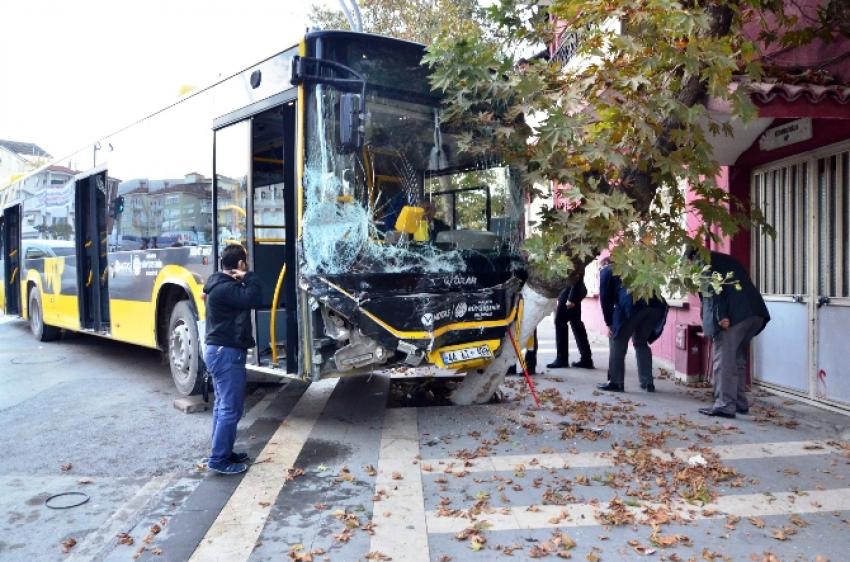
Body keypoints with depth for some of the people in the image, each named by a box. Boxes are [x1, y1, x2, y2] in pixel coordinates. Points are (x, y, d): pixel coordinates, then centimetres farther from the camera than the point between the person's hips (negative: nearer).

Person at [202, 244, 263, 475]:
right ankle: (219, 459, -1)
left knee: (223, 405, 16)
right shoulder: (225, 288, -20)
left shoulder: (220, 285, 13)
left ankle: (223, 452, 25)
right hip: (226, 352, -11)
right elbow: (253, 299, -30)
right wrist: (249, 277, -18)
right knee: (231, 408, -6)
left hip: (219, 350, 11)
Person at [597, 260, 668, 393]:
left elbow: (605, 299, 14)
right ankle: (647, 382, 19)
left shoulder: (607, 271, 23)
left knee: (618, 342, 9)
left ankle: (615, 382, 10)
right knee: (641, 343, 20)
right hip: (655, 303, 6)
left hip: (632, 304, -6)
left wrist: (609, 324, 18)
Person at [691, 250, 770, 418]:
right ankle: (740, 403, 22)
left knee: (724, 361, -3)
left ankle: (725, 405, -2)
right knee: (738, 360, 18)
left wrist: (721, 315, -18)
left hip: (733, 315, -8)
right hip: (755, 313, 8)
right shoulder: (727, 259, 30)